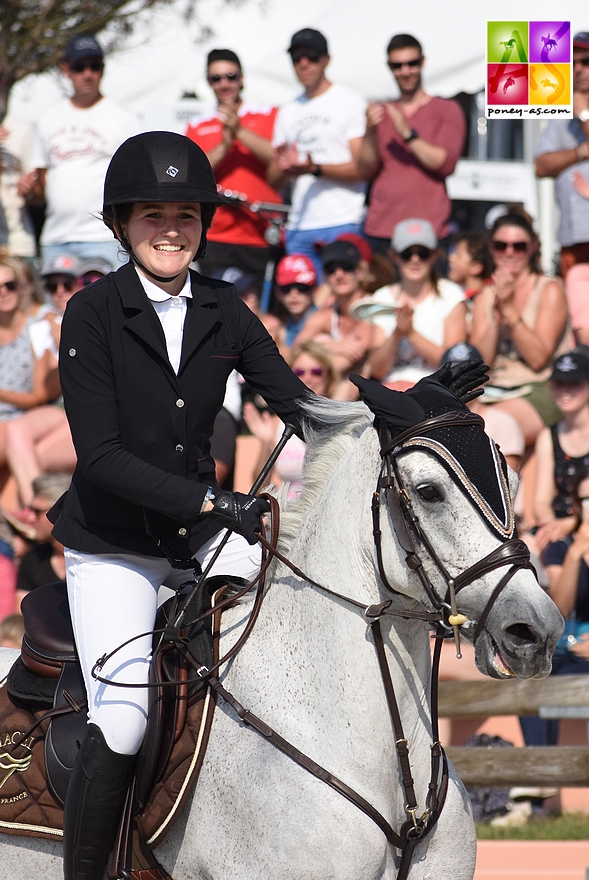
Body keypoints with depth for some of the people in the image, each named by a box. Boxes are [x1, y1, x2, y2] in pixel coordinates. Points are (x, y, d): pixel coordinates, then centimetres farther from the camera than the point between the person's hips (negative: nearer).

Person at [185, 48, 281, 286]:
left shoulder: (268, 115, 9)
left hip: (262, 237, -1)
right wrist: (224, 146, -11)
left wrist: (240, 131, -13)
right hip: (215, 237, 1)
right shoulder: (197, 126, 14)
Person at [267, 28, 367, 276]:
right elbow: (274, 181, 18)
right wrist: (282, 166, -6)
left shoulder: (349, 102, 2)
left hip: (341, 222, -6)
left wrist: (315, 169, -19)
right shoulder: (288, 112, 21)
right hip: (298, 227, 6)